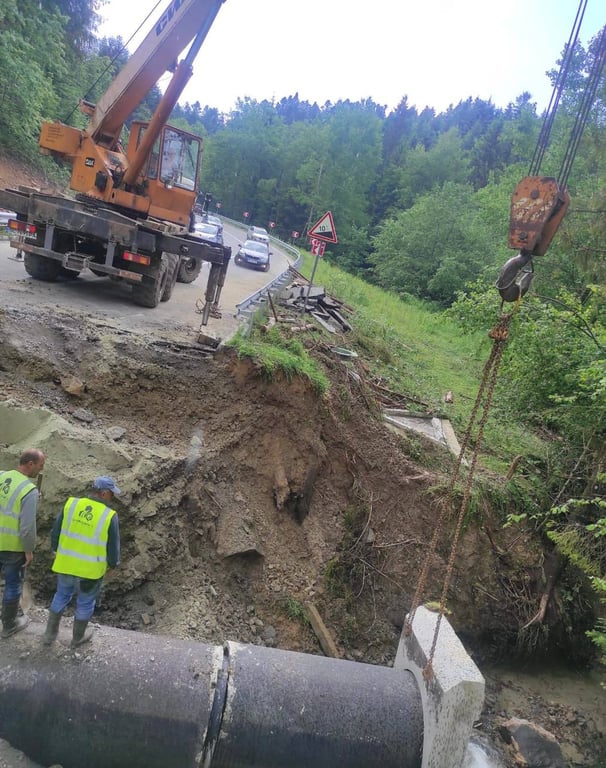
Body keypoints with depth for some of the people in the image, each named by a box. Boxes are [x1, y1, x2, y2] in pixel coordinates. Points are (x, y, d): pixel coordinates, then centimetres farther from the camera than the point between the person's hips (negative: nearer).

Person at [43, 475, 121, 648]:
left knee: (62, 596, 26)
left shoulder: (71, 504, -10)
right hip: (91, 569, -3)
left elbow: (55, 532, -1)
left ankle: (50, 634, 37)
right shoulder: (109, 516, -20)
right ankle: (78, 637, 37)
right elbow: (114, 548, -11)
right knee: (85, 602, 19)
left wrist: (58, 551, 16)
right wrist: (112, 564, 8)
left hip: (65, 564, 3)